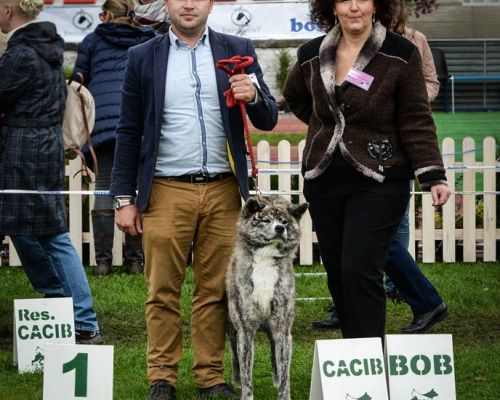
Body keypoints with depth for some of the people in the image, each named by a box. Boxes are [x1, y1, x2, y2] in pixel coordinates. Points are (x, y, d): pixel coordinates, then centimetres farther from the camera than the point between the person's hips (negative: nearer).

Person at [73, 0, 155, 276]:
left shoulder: (93, 41, 13)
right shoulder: (150, 42, 16)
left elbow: (78, 81, 13)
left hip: (103, 118, -1)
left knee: (104, 189, 1)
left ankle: (102, 260, -3)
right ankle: (135, 259, 2)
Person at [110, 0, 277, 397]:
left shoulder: (238, 51, 7)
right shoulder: (143, 57, 6)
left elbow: (268, 120, 7)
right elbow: (129, 133, 7)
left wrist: (253, 97, -16)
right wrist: (124, 198, 3)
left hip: (223, 191, 1)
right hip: (166, 192, -1)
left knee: (215, 291, 4)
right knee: (163, 292, 0)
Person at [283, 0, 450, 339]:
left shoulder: (401, 54, -6)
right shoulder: (312, 56, 6)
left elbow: (416, 121, -7)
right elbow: (295, 97, 27)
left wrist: (433, 176, -14)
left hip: (378, 181, -5)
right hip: (324, 180, 5)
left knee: (360, 270, -15)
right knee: (337, 273, 8)